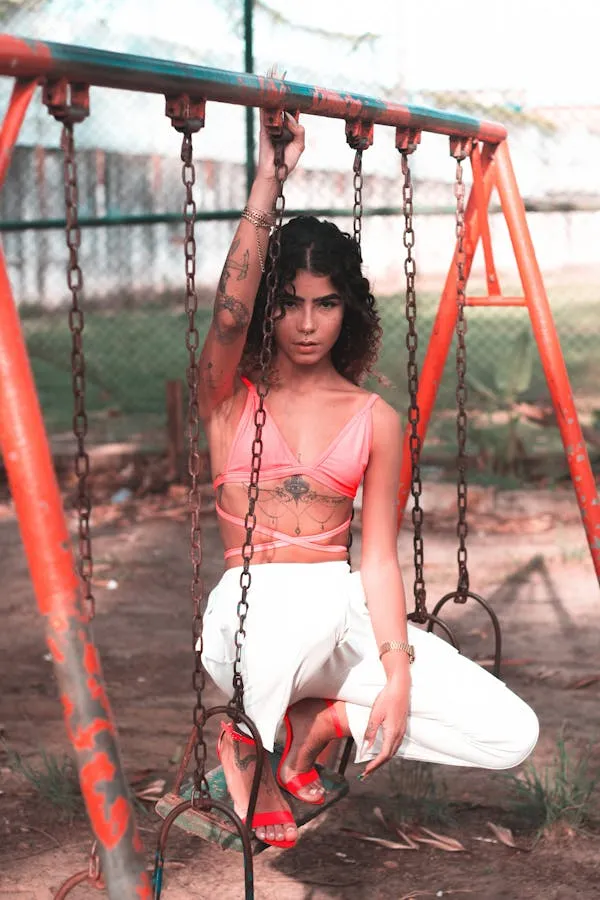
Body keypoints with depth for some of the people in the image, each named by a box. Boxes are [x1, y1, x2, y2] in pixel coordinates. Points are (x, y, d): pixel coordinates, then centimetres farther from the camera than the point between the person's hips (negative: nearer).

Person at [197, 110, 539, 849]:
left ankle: (317, 719, 6)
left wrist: (398, 673, -9)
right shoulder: (229, 396, 3)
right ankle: (250, 741, -8)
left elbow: (378, 557, 3)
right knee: (315, 602, -42)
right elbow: (230, 310, -19)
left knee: (511, 735, -12)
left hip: (344, 619, 3)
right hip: (251, 615, -3)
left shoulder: (374, 419, 8)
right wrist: (269, 177, -21)